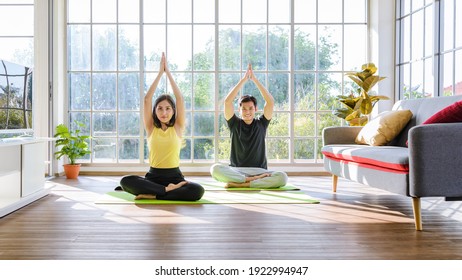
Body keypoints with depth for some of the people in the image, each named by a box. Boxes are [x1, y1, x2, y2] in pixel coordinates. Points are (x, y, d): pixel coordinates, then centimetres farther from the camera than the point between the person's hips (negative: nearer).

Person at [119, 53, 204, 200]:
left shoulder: (177, 127, 4)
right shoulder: (151, 128, 5)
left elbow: (180, 99, -5)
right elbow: (147, 99, -4)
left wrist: (168, 72, -2)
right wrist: (160, 73, -3)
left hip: (174, 177, 0)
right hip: (153, 176, 0)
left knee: (197, 191, -32)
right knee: (125, 181, -29)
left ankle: (151, 195, -21)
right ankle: (168, 190, -24)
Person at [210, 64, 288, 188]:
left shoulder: (261, 123, 9)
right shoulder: (235, 124, 8)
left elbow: (270, 102, -4)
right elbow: (227, 101, -6)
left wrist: (255, 79, -6)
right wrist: (243, 80, -7)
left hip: (260, 172, 1)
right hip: (236, 171, 0)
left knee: (282, 177, -30)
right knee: (215, 169, -32)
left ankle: (238, 184, -26)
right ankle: (255, 180, -26)